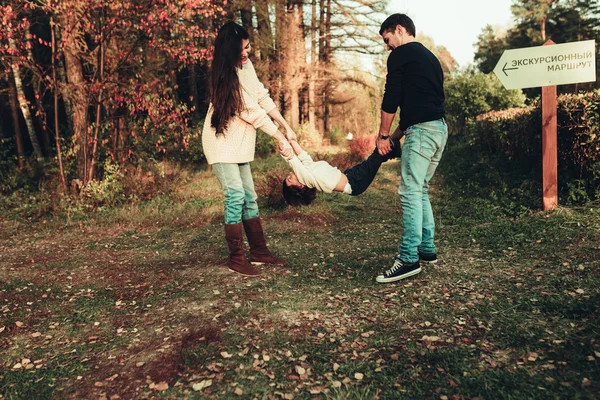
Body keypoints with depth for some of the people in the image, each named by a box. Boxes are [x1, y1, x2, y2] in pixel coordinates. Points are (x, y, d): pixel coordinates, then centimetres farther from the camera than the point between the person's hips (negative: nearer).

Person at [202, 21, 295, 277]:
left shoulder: (246, 66, 3)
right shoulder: (225, 77, -20)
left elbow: (263, 98, 8)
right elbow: (253, 113, -18)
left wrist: (286, 126, 3)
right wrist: (281, 139, -12)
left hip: (238, 145, 8)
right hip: (221, 143, -8)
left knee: (249, 198, 10)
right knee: (235, 196, -12)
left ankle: (259, 251, 19)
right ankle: (236, 258, -1)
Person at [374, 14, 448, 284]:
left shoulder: (400, 54, -1)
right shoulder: (430, 57, 26)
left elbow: (391, 98, -6)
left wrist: (383, 135, 3)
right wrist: (398, 132, 26)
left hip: (422, 130, -9)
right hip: (440, 128, 9)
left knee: (410, 192, -11)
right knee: (421, 190, 15)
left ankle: (409, 259, -13)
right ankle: (427, 249, 18)